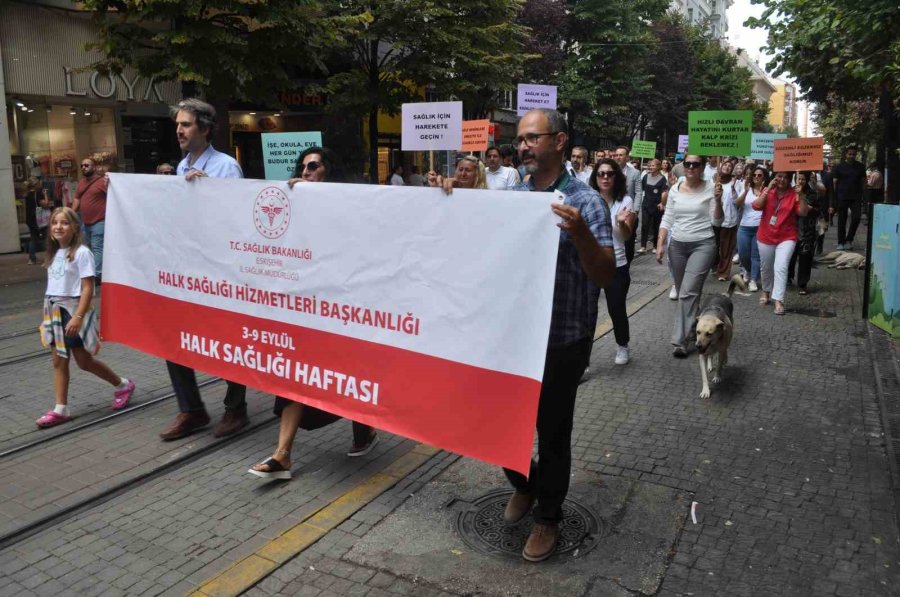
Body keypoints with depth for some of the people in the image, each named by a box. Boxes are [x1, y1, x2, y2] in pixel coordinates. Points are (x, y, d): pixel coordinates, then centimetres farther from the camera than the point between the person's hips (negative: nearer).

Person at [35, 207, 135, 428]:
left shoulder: (81, 253, -12)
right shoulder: (54, 253, 10)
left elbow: (87, 289, -17)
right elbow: (54, 286, 15)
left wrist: (78, 317, -24)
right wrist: (48, 315, 15)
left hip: (74, 311, -7)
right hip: (54, 312, 7)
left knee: (84, 361, 3)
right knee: (58, 361, 6)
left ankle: (123, 385, 22)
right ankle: (60, 410, 11)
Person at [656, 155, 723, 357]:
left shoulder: (710, 188, -4)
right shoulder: (675, 189, 6)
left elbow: (716, 222, -4)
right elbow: (667, 219, 9)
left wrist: (717, 200, -19)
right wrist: (660, 244, 2)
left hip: (703, 244, -4)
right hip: (677, 245, 5)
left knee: (688, 291, -14)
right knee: (683, 292, 14)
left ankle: (681, 340, -11)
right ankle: (692, 324, 36)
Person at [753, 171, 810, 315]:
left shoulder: (794, 194, -4)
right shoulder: (767, 191, 0)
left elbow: (803, 213, -12)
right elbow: (756, 206, -15)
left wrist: (801, 195, -25)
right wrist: (767, 190, -20)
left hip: (787, 238, -2)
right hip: (766, 237, 2)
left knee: (781, 267, -16)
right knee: (766, 267, 17)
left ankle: (779, 301, -16)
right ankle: (766, 291, 42)